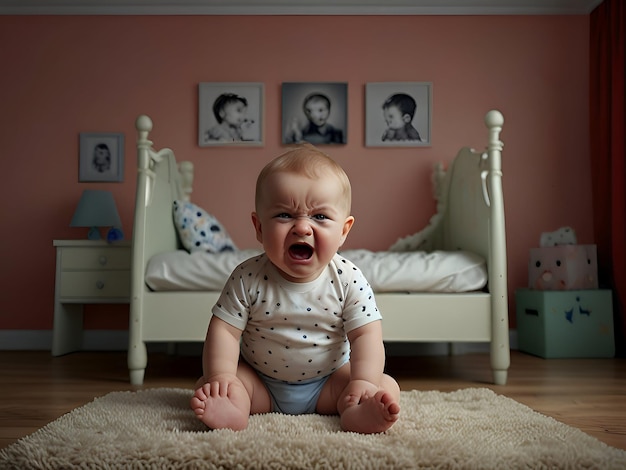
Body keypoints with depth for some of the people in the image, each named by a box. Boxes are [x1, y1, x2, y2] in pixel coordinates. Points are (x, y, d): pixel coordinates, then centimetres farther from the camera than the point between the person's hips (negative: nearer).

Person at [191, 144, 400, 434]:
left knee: (387, 387, -18)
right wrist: (220, 376, -28)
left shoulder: (349, 280, -16)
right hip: (259, 383, 1)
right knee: (206, 387, -17)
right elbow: (224, 329, -14)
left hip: (328, 383, 0)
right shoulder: (248, 279, -16)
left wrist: (364, 382, -30)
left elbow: (366, 335, -16)